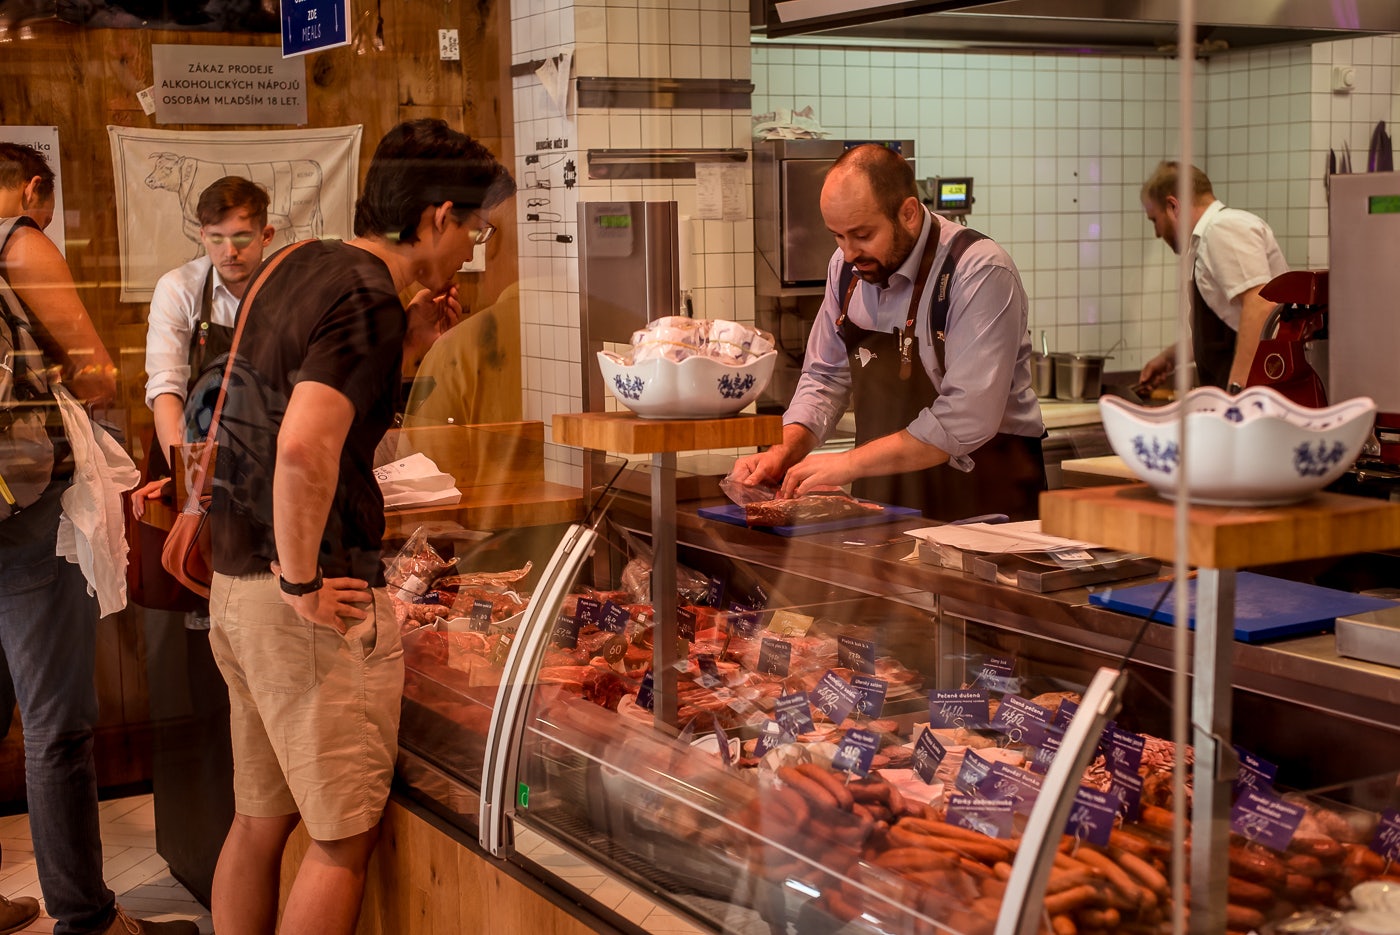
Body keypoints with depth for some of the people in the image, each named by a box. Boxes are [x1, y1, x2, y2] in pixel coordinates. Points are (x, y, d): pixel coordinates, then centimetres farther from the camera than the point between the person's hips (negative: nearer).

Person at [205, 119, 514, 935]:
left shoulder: (300, 264, 11)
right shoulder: (369, 299, -17)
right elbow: (304, 446, -30)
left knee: (260, 820, 18)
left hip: (236, 583, 9)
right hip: (316, 606, -9)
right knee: (346, 837, 2)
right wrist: (302, 582, -20)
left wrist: (410, 346, 12)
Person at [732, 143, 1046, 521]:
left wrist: (850, 463, -18)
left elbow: (966, 420, -20)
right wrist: (785, 453, 0)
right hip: (882, 502, 6)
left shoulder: (982, 273, -14)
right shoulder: (846, 266, 8)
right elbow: (825, 377, 17)